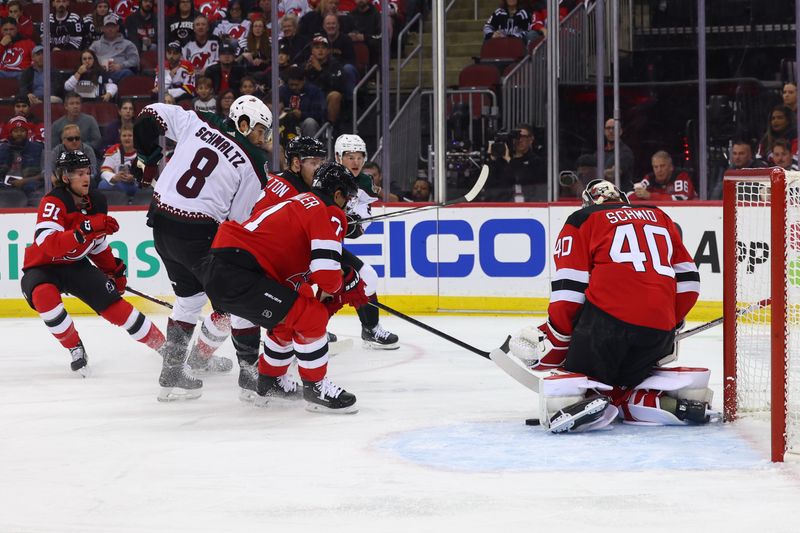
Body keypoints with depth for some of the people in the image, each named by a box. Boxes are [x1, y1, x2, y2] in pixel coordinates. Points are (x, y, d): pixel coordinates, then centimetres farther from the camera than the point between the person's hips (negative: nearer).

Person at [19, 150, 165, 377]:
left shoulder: (96, 202, -2)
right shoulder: (53, 203, -25)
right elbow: (50, 245, -41)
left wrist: (114, 270, 15)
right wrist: (86, 228, -49)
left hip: (76, 265, 5)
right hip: (42, 267, -5)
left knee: (113, 304, -8)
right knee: (44, 295, -37)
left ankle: (162, 344, 7)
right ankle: (76, 348, -18)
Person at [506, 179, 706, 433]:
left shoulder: (582, 219, 15)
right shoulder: (659, 216, 28)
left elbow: (569, 287, 3)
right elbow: (687, 279, 23)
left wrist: (553, 340, 8)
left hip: (608, 315, -4)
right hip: (659, 326, 4)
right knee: (623, 382, 20)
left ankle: (574, 399, -29)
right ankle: (679, 393, -6)